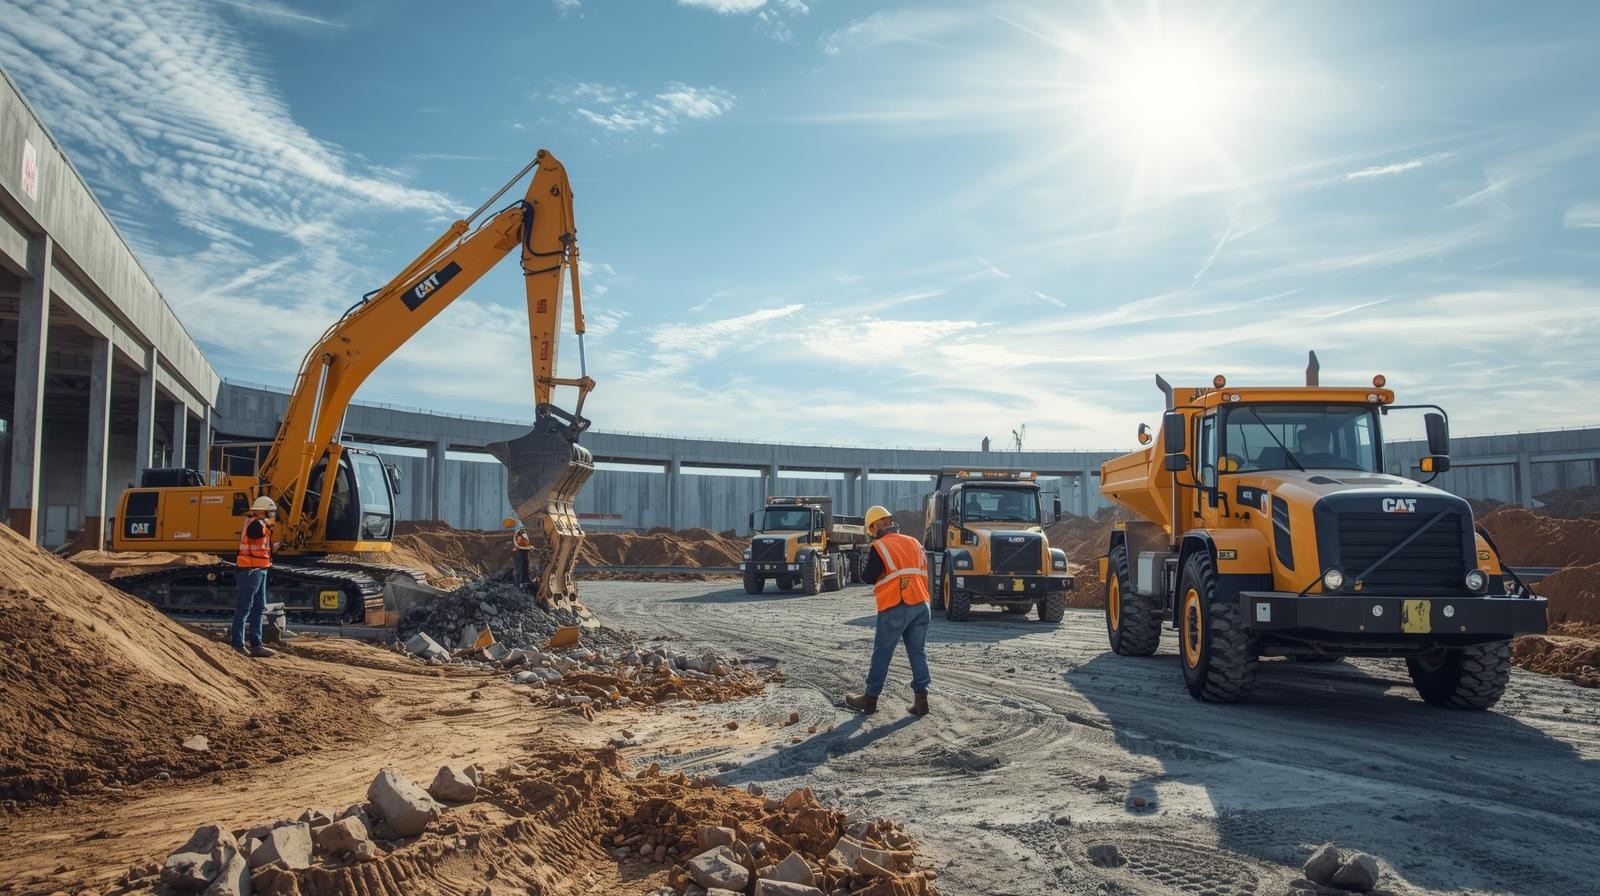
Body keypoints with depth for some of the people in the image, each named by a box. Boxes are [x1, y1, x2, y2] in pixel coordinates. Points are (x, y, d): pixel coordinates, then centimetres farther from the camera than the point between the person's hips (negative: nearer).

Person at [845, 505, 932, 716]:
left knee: (882, 654, 4)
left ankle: (870, 699, 14)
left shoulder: (879, 547, -7)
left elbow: (868, 577, -6)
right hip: (921, 605, 5)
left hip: (894, 609, -5)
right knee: (918, 653, 8)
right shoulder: (914, 543, 11)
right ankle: (921, 699, 5)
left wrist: (866, 568, 13)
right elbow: (923, 572, 16)